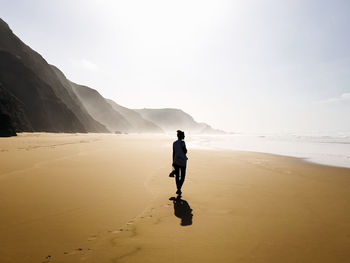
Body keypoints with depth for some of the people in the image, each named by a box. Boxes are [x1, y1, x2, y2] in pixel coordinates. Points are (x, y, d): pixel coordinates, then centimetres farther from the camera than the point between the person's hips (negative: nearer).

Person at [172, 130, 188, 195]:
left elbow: (173, 153, 7)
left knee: (177, 176, 13)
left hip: (176, 161, 5)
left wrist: (173, 162, 14)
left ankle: (178, 190, 18)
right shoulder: (182, 142, -15)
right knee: (182, 177, 5)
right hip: (183, 161, -5)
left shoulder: (174, 143, 4)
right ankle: (179, 189, -11)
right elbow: (185, 152, -14)